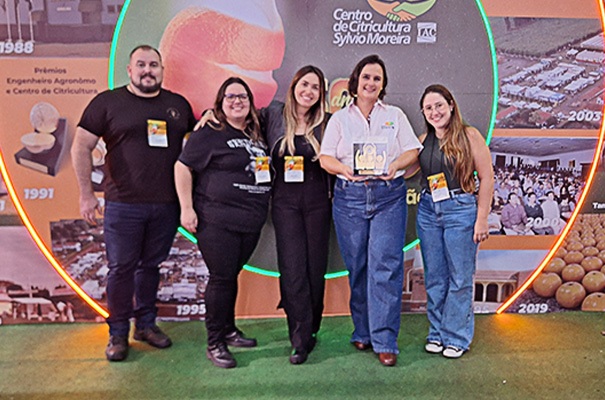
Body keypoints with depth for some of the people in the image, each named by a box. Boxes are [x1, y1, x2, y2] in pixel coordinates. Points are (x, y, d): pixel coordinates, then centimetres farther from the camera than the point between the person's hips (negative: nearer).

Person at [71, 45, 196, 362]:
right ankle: (118, 334, 20)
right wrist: (86, 194, -4)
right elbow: (81, 147, 0)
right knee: (121, 268, 4)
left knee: (151, 265, 13)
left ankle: (146, 324, 29)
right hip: (123, 204, -2)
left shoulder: (179, 105, 12)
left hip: (166, 205, 3)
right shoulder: (107, 102, 2)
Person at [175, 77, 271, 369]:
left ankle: (229, 331, 31)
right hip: (218, 221, -6)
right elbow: (182, 167, -6)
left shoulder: (255, 135, 15)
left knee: (232, 275, 16)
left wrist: (261, 208, 19)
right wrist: (187, 208, -12)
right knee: (222, 278, -2)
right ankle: (214, 344, 13)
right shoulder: (209, 135, -5)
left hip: (251, 223, 6)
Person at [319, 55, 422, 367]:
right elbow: (325, 158, 5)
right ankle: (362, 332, 21)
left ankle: (384, 341, 0)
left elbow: (412, 151, 11)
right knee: (357, 267, 4)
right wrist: (347, 170, -14)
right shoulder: (339, 118, 13)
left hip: (389, 195, 0)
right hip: (350, 196, 1)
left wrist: (395, 165, -10)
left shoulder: (395, 116, 16)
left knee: (386, 264, -8)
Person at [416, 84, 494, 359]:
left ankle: (457, 337, 19)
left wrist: (481, 219, -8)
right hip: (428, 211, 4)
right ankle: (436, 333, 26)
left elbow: (487, 177, -5)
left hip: (461, 210, -4)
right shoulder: (423, 140, 10)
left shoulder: (469, 136, -3)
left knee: (460, 278, 4)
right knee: (434, 277, 10)